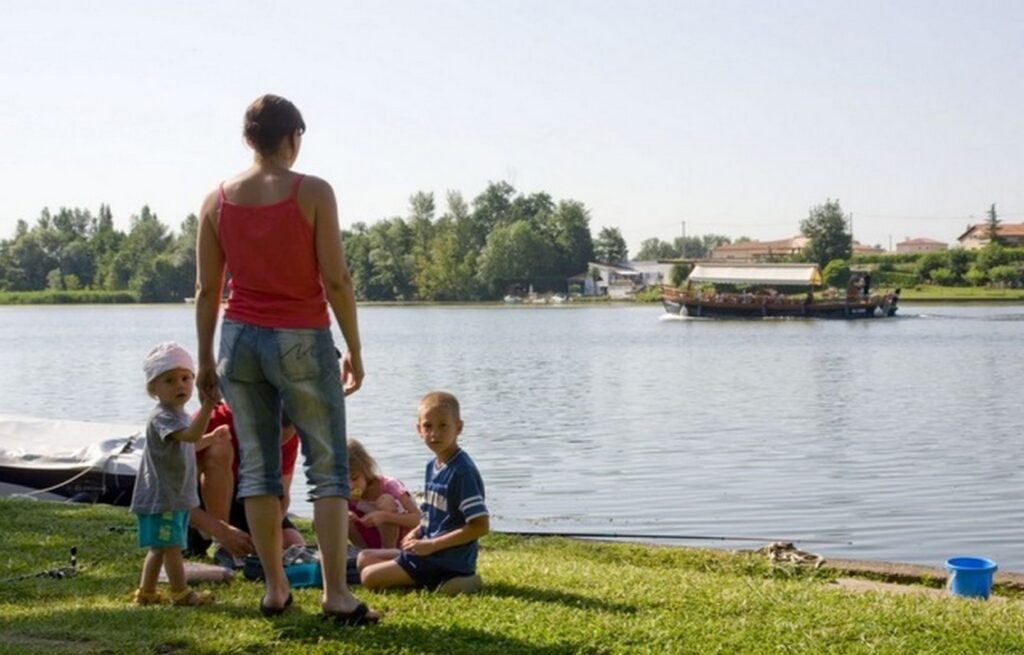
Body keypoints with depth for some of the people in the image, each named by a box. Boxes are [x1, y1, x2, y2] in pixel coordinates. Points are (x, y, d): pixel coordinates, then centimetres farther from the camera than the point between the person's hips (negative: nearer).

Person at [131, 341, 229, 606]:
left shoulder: (179, 415, 15)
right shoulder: (162, 416, -19)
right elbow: (190, 435, -37)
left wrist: (212, 438, 23)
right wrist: (208, 405, -46)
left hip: (176, 496, 10)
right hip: (161, 497, -10)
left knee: (160, 547, 16)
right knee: (171, 545, -4)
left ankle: (146, 592, 24)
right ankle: (181, 592, 2)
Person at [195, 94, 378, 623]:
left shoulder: (218, 199, 2)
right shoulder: (313, 192, -8)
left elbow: (207, 289, 4)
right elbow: (336, 279, -11)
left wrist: (205, 359, 11)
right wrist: (355, 350, -2)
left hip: (240, 338, 4)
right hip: (302, 340, -4)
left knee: (257, 465, 10)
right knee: (327, 468, 2)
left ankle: (275, 589, 12)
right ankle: (336, 594, -3)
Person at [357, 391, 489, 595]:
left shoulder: (462, 471, -19)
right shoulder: (432, 466, 8)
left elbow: (481, 526, -23)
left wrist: (431, 544, -19)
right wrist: (417, 533, 2)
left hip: (450, 560, -9)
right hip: (430, 552, 9)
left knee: (370, 577, -11)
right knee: (364, 559, 17)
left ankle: (439, 582, -9)